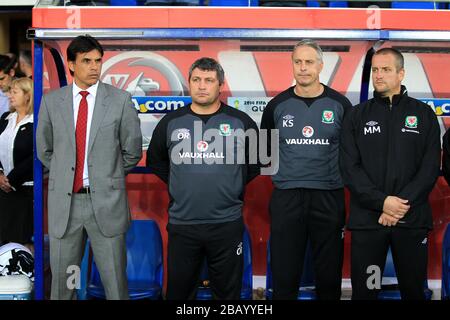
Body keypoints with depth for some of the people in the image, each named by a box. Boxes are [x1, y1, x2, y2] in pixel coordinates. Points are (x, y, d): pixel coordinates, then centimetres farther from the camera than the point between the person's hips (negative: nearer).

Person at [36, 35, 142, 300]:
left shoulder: (120, 100, -1)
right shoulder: (51, 102, 4)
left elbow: (132, 151, 6)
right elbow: (44, 150, 16)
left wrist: (109, 177, 10)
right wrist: (64, 174, 12)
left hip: (107, 203, -2)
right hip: (64, 202, 2)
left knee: (115, 282, 4)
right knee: (62, 282, 12)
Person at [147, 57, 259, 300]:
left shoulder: (241, 122, 0)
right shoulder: (171, 122, 4)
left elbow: (257, 161, 12)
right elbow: (155, 160, 18)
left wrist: (237, 185, 5)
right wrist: (178, 185, 10)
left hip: (227, 223, -1)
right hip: (181, 223, 1)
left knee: (228, 292, 10)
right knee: (178, 291, 11)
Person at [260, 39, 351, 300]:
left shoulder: (339, 104, 1)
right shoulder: (278, 105, 4)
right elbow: (264, 147, 17)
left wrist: (344, 174, 5)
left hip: (329, 197, 0)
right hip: (286, 197, 1)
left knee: (330, 275, 8)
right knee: (284, 275, 4)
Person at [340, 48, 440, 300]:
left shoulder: (424, 114, 7)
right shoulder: (358, 116, 7)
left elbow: (431, 167, -1)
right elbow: (349, 167, -2)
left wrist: (401, 205, -13)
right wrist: (382, 202, -15)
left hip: (412, 219, 0)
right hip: (367, 219, 0)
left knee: (413, 289, 8)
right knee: (364, 291, 5)